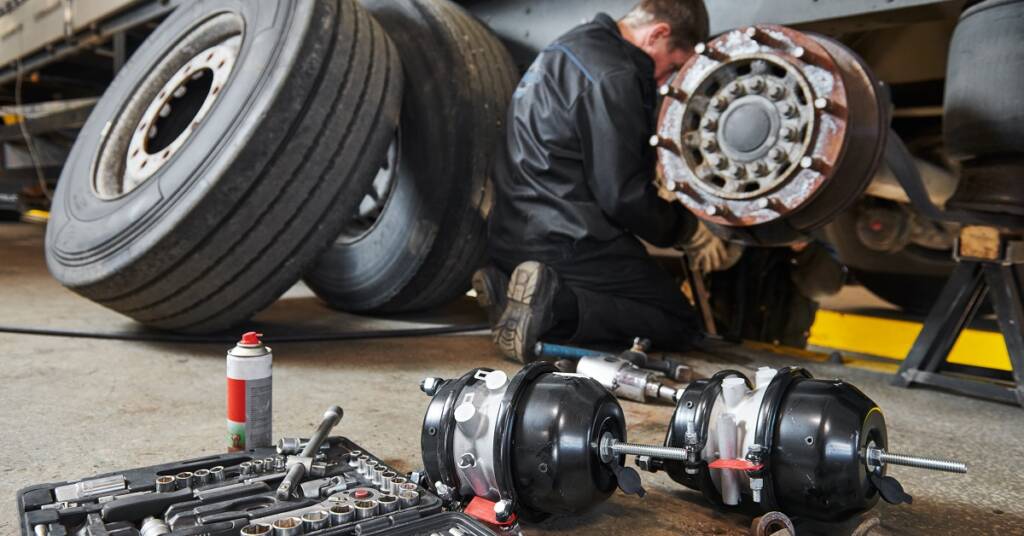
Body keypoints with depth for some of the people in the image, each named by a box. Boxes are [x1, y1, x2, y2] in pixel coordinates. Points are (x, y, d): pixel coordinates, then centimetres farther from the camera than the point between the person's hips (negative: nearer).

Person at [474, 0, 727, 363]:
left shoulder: (579, 45, 16)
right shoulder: (611, 77, -16)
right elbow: (622, 194, -17)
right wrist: (690, 230, 0)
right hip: (567, 245, -10)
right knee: (679, 325, 2)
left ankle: (509, 287, 3)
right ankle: (554, 306, -18)